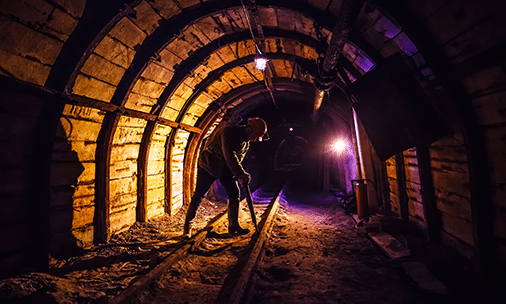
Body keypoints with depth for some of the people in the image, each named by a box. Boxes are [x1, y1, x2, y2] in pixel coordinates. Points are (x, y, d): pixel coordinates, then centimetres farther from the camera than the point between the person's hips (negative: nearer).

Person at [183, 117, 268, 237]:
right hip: (209, 163, -7)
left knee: (235, 193, 1)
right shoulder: (228, 132, -27)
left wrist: (239, 176, -7)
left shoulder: (246, 142, 0)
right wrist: (242, 174, -31)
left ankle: (233, 225, 13)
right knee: (199, 194, -3)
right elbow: (229, 156, -33)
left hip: (225, 167, 7)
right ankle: (187, 225, 15)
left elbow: (239, 158, 6)